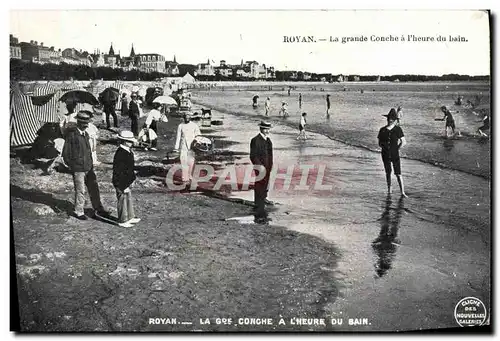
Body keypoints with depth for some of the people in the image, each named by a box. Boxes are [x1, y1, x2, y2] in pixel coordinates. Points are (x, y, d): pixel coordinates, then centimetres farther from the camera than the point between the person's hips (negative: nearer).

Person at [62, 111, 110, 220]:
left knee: (94, 188, 11)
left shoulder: (86, 134, 10)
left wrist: (91, 164, 12)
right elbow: (65, 153, -8)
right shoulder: (71, 135, -11)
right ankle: (79, 212, 18)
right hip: (78, 169, -6)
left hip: (88, 167, 6)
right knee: (80, 191, 3)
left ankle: (98, 209, 22)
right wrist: (71, 167, -7)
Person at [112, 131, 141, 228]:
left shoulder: (128, 151, 4)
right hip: (121, 183, -10)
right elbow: (118, 171, -25)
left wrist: (132, 179, 20)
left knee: (129, 199, 20)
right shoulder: (120, 154, -26)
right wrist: (123, 186, -23)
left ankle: (130, 217, 35)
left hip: (127, 181, 10)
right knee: (122, 200, 4)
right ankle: (122, 221, 19)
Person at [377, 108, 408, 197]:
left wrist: (397, 149, -3)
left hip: (395, 155, -3)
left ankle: (402, 192, -3)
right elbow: (380, 143, 10)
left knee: (398, 174, -6)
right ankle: (389, 188, 31)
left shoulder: (398, 129, -6)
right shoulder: (382, 130, 2)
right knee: (388, 172, 14)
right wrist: (385, 147, -3)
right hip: (385, 155, 3)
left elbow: (404, 142, -4)